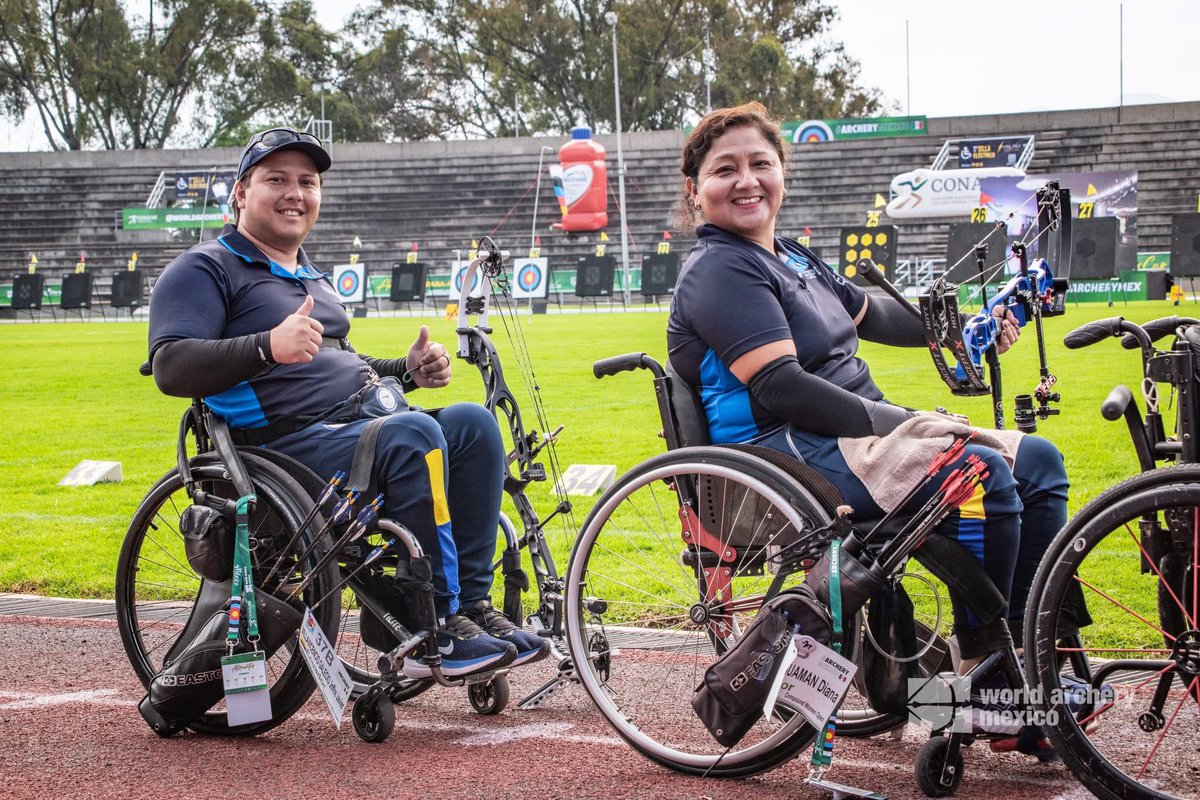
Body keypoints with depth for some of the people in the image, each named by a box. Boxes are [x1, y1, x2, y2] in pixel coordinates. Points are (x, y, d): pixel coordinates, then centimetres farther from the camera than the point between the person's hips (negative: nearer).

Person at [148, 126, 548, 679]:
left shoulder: (310, 277, 29)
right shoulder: (206, 269, 2)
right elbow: (171, 368, -13)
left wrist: (407, 371, 16)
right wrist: (269, 347, -29)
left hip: (366, 421, 8)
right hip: (293, 444, -8)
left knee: (472, 424, -17)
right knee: (413, 433, -33)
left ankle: (472, 605, -18)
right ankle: (438, 634, -30)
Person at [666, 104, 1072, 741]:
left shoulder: (789, 258, 20)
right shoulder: (720, 270, -12)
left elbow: (868, 314, 36)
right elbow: (781, 388, -22)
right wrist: (901, 423, -22)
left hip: (855, 433, 11)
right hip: (789, 452, -11)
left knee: (1038, 462, 5)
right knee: (981, 472, -29)